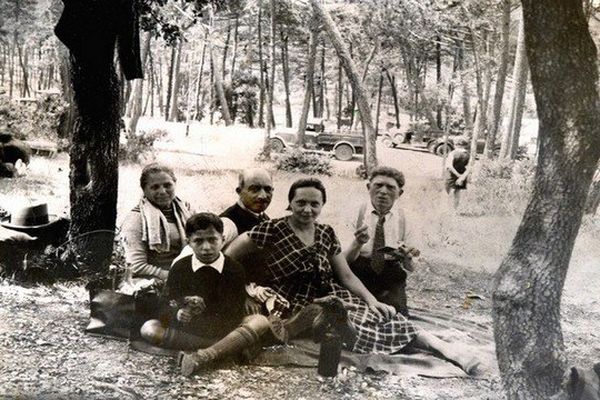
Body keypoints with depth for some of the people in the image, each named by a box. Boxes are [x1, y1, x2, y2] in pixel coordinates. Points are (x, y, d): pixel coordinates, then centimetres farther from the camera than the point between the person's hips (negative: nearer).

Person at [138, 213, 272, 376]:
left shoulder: (234, 269, -4)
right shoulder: (180, 268, 0)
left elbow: (235, 314, -8)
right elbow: (167, 306, -3)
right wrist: (179, 314, -27)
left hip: (223, 328, -1)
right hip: (186, 330, 1)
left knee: (261, 321, -25)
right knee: (149, 329, -24)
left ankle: (200, 357, -40)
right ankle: (227, 346, -28)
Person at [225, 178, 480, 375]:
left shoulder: (326, 234, 8)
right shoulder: (273, 230, -9)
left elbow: (346, 276, 10)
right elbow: (228, 257, -5)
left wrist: (372, 301, -4)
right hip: (301, 307, -5)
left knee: (384, 318, -19)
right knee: (361, 328, -29)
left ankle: (446, 349, -26)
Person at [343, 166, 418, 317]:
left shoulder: (403, 217, 3)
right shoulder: (357, 213, -2)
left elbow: (410, 268, 5)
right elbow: (344, 261, -7)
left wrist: (407, 257, -18)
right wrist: (358, 243, -27)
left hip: (391, 287, 1)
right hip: (358, 281, -1)